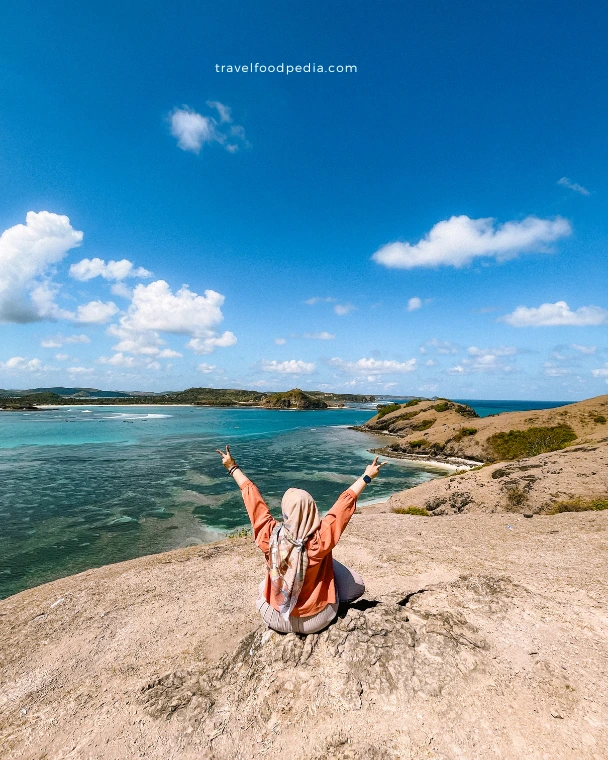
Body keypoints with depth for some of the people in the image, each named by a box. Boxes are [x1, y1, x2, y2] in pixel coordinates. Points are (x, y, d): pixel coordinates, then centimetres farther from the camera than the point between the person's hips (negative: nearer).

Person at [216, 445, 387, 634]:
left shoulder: (270, 536, -27)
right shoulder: (320, 540, -31)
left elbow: (252, 498, -17)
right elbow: (345, 502, -22)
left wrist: (233, 467, -5)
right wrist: (367, 476, -11)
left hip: (276, 620, 2)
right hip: (316, 621, -2)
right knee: (357, 586, 17)